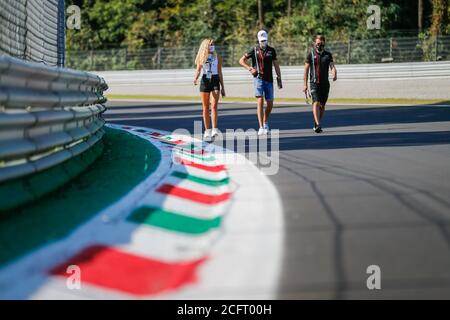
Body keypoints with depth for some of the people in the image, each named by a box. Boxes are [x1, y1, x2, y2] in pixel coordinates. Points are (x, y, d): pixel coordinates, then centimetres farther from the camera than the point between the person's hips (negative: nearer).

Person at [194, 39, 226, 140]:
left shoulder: (217, 57, 8)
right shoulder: (201, 57, 7)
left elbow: (220, 73, 11)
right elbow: (198, 70, 0)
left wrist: (222, 87, 10)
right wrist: (195, 78, -22)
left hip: (215, 81, -1)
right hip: (205, 81, 1)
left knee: (214, 106, -14)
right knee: (205, 108, 4)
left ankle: (214, 130, -20)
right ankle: (207, 130, 10)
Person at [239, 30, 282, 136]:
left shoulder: (271, 50, 8)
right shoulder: (254, 50, 2)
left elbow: (276, 65, 11)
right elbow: (241, 60, 8)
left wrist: (279, 79, 5)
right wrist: (249, 68, -8)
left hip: (269, 80, 3)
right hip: (258, 79, -3)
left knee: (270, 104, 6)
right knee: (260, 101, -14)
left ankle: (265, 123, 30)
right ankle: (261, 128, -18)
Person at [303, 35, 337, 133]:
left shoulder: (328, 55, 7)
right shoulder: (310, 55, 2)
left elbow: (332, 66, -5)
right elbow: (306, 70, 3)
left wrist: (334, 74, -28)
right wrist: (305, 84, -2)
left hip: (325, 83, 3)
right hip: (314, 83, -3)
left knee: (322, 105, 7)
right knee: (316, 103, -17)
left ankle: (316, 124, 22)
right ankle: (317, 125, -27)